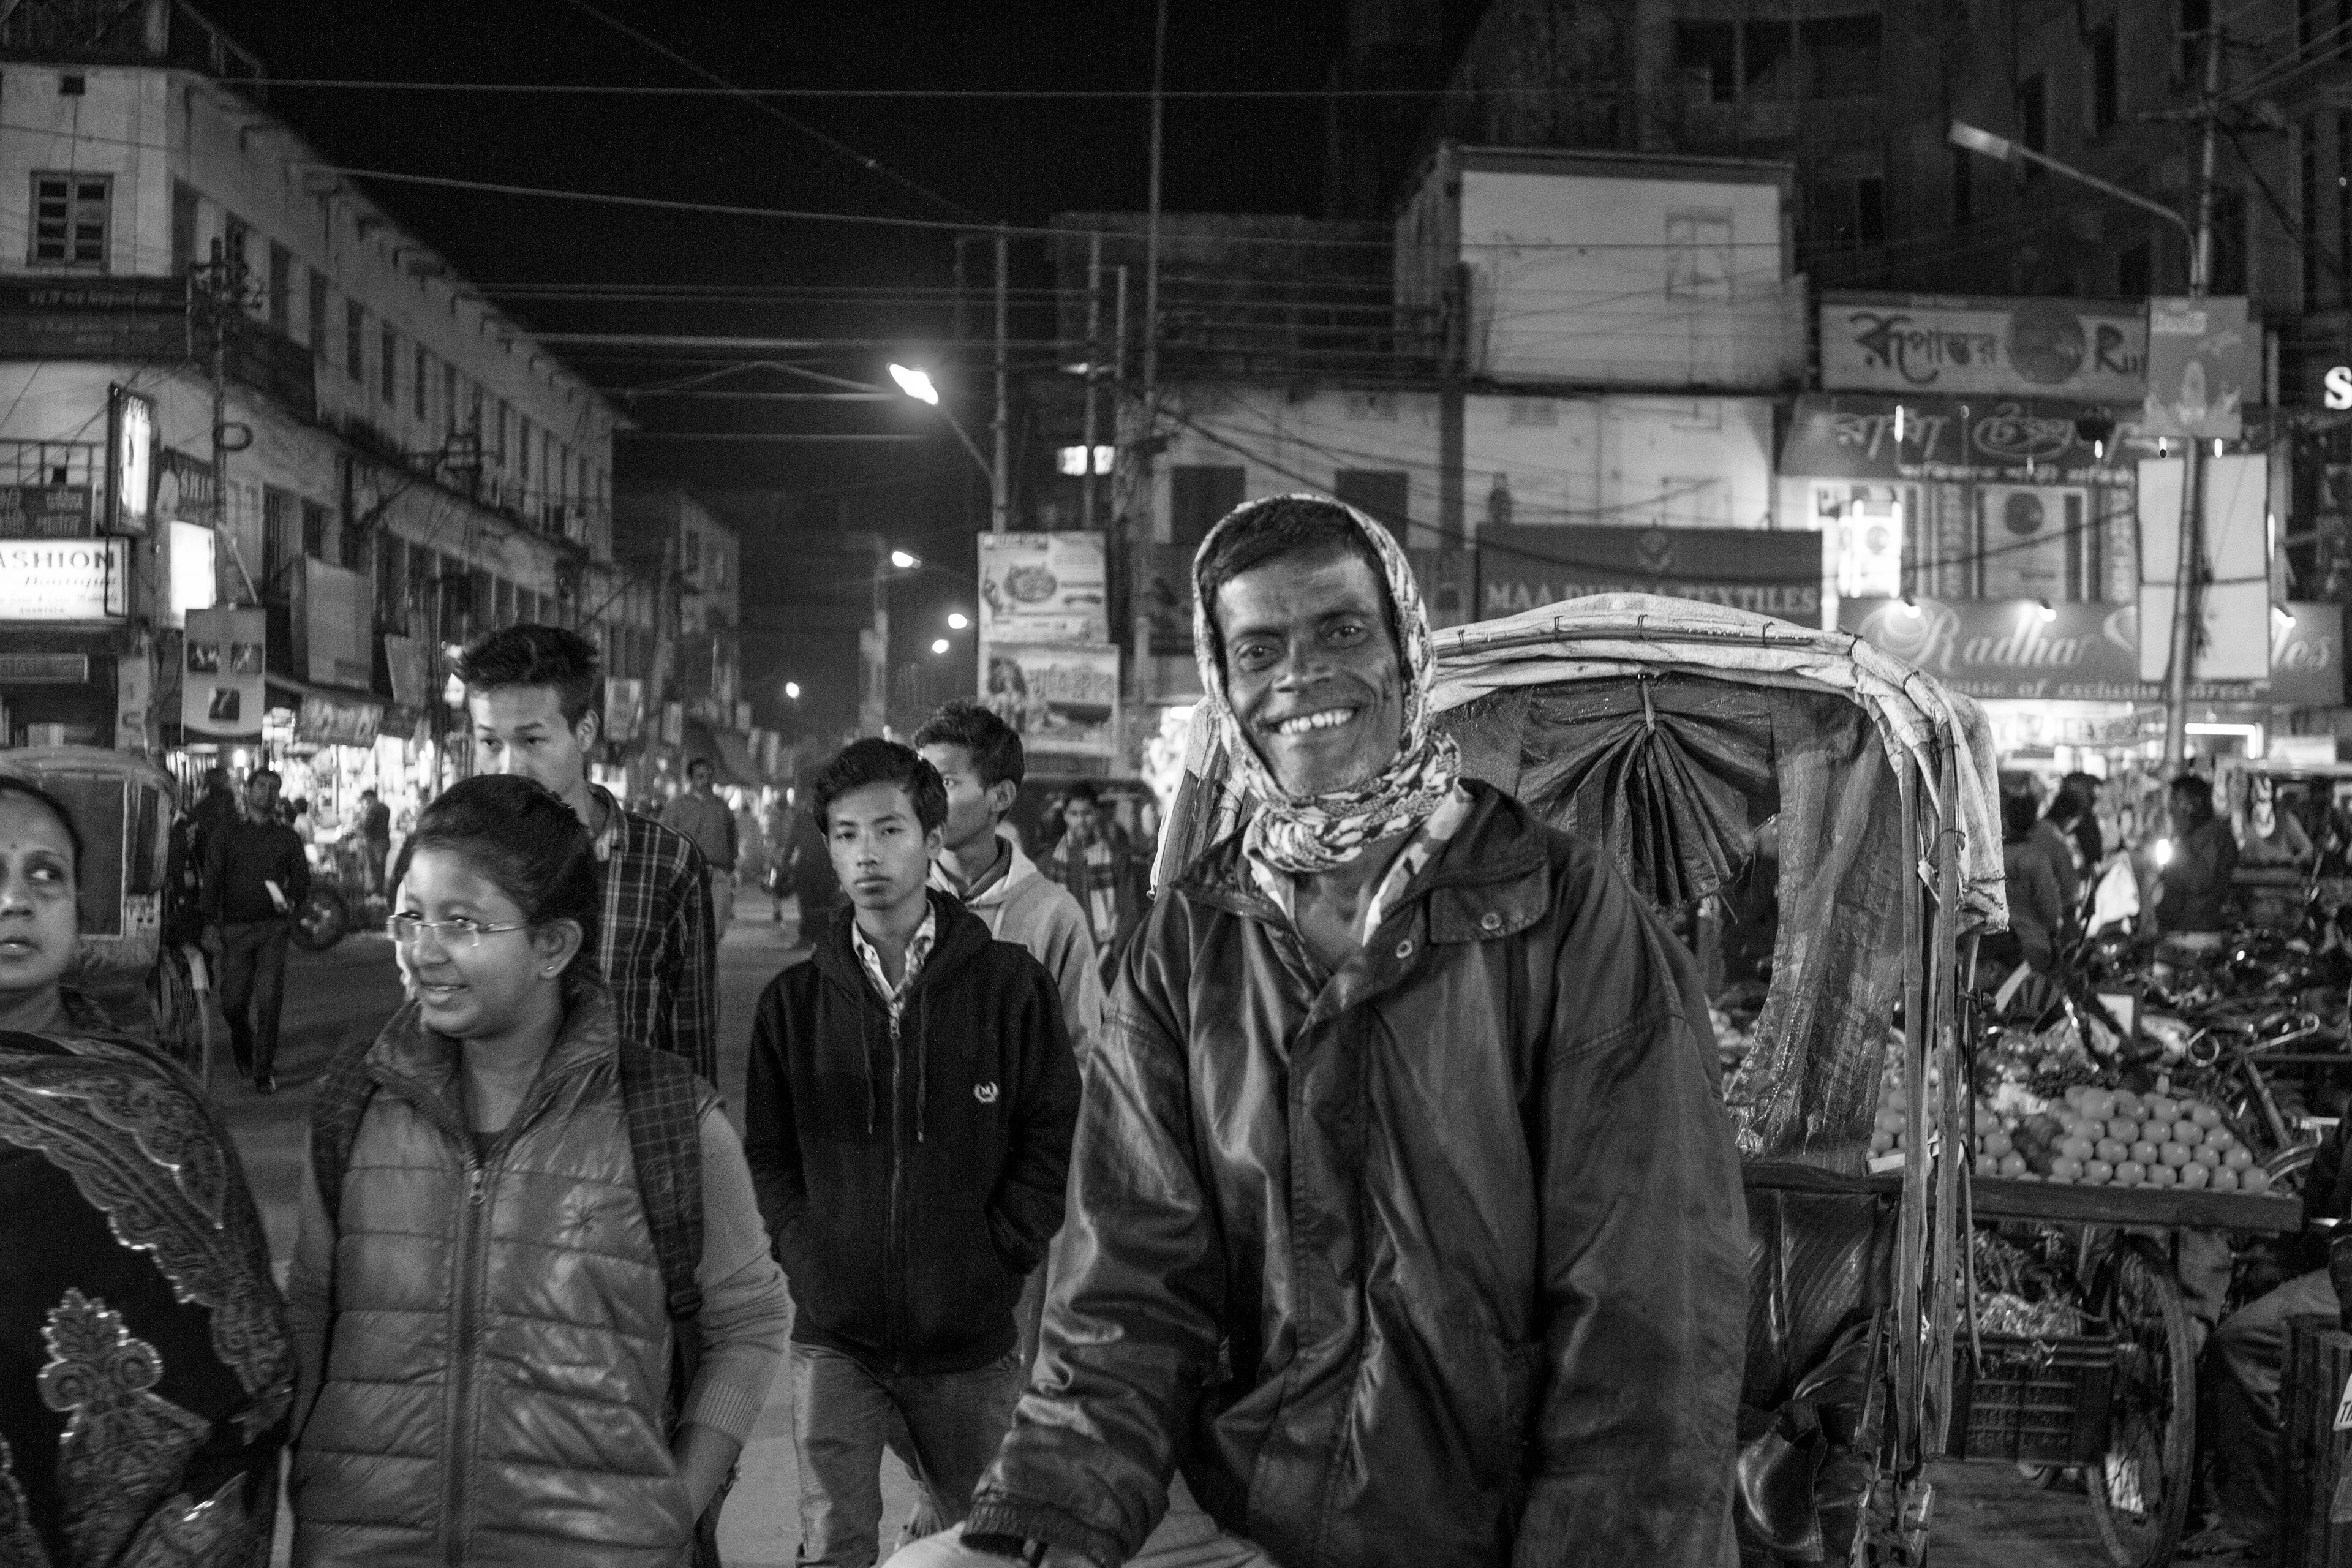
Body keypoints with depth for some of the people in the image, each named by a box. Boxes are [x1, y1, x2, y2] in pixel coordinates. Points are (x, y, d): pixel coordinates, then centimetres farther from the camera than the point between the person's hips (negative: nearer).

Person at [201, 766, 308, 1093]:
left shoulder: (287, 837, 11)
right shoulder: (224, 836, 8)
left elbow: (301, 878, 11)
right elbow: (212, 881, 5)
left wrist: (292, 902, -10)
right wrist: (212, 926, -4)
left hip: (274, 928, 0)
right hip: (236, 928, 0)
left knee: (269, 1002, -7)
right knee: (233, 1001, 2)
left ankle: (264, 1072, -1)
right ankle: (243, 1051, 31)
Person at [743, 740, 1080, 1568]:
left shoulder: (1010, 985, -3)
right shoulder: (793, 1001, 3)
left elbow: (1052, 1138, -2)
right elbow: (768, 1154, 7)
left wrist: (994, 1261, -8)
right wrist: (806, 1258, -5)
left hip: (971, 1341, 0)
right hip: (834, 1336, 1)